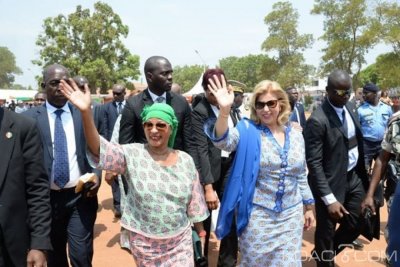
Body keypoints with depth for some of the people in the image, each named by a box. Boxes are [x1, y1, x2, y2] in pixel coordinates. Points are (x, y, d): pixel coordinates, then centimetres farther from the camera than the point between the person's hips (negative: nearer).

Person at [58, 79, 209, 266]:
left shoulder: (186, 161, -5)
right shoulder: (133, 155, -10)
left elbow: (194, 204, 3)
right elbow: (100, 150, -26)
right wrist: (86, 112, -40)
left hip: (180, 241, 1)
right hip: (143, 242, 0)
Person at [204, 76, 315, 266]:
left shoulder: (296, 136, 5)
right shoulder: (248, 131, -8)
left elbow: (301, 176, 13)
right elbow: (223, 142, -29)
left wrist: (308, 206, 15)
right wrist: (225, 110, -44)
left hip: (291, 215, 4)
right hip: (257, 215, -3)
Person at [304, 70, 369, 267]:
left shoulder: (350, 108, 2)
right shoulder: (318, 120, -22)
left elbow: (357, 142, 12)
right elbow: (314, 163, -21)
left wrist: (363, 172, 9)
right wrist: (329, 199, -22)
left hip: (354, 177, 8)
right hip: (332, 182, -7)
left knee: (356, 224, 16)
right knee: (326, 231, 10)